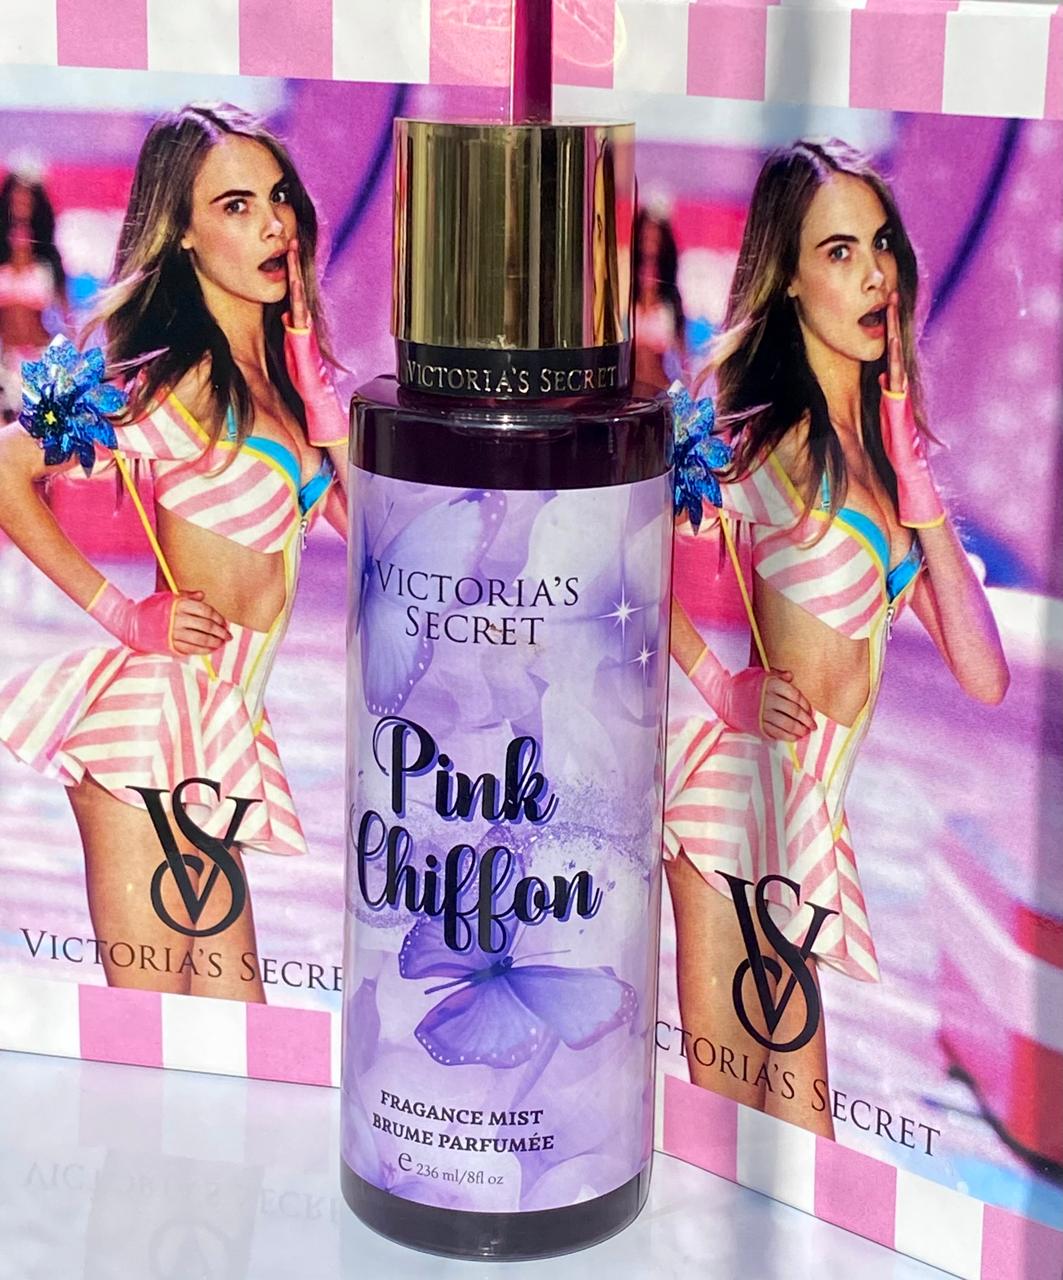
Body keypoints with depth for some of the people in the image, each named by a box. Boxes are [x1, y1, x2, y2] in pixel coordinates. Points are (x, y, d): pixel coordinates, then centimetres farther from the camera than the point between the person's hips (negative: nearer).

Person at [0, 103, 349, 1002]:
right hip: (158, 722, -8)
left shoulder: (276, 363, 10)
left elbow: (356, 516, 6)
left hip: (220, 724, 8)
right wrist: (122, 613, -14)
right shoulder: (185, 380, -14)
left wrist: (309, 364, 1)